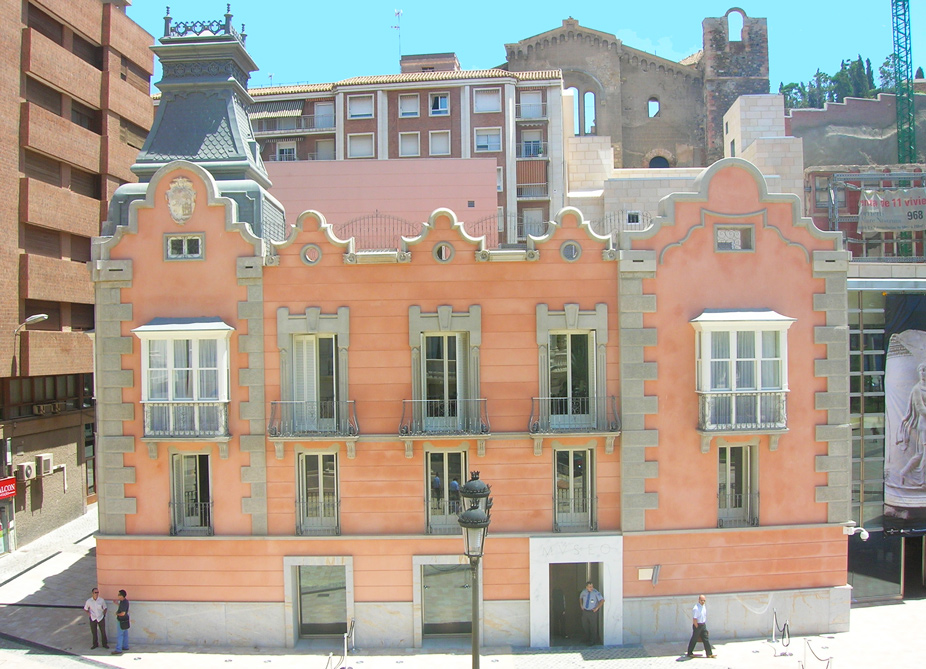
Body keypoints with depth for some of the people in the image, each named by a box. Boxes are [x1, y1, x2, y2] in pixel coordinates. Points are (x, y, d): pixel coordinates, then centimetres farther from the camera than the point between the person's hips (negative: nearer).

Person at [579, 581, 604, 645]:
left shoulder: (595, 592, -15)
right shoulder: (584, 592, 1)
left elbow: (602, 600, -21)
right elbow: (580, 598, 23)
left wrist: (597, 608, -20)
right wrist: (581, 605, 13)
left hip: (592, 612, -5)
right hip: (585, 611, 5)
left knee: (593, 627, 0)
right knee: (585, 626, 14)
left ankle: (593, 641, 14)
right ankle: (587, 639, 34)